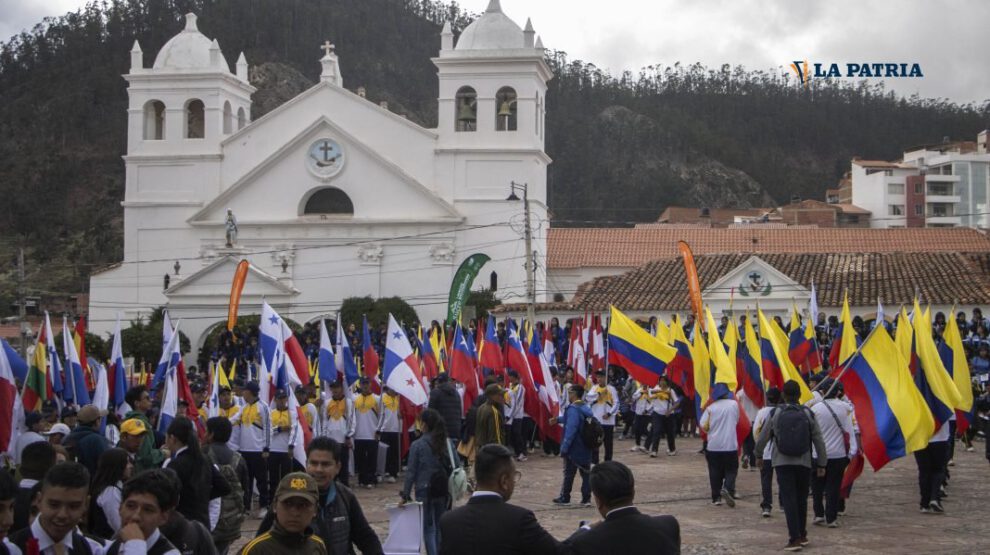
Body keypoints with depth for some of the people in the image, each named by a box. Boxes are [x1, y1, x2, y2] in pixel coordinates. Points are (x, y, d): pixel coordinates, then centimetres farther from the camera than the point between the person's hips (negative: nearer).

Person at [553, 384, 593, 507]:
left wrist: (564, 447, -21)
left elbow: (570, 430, -23)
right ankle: (586, 498, 8)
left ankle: (564, 498, 13)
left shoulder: (573, 409, -18)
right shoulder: (587, 409, 9)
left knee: (569, 474, 4)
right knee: (586, 473, 8)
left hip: (574, 449, -7)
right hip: (586, 449, 7)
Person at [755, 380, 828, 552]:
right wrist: (821, 463, 8)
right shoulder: (808, 414, -2)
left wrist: (758, 455, 21)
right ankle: (802, 535, 25)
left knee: (788, 499, -2)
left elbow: (762, 438, 4)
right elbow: (818, 440, 0)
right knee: (801, 499, 15)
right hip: (804, 462, 2)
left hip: (782, 462, -2)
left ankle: (794, 538, -9)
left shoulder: (776, 413, -3)